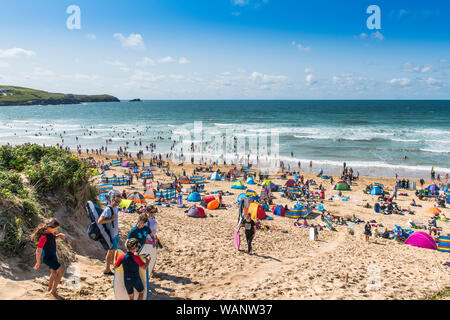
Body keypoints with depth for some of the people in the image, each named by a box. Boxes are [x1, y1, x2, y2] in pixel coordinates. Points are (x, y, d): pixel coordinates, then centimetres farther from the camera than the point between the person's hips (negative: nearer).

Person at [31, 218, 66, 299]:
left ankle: (50, 289, 45)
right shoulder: (44, 237, -31)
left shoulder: (50, 232, -6)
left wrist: (59, 235, -5)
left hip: (52, 255, 9)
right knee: (61, 271, -11)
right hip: (48, 257, -9)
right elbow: (38, 250, -25)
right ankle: (53, 291, 1)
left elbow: (54, 237, 17)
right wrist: (38, 262, -16)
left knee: (54, 272, 23)